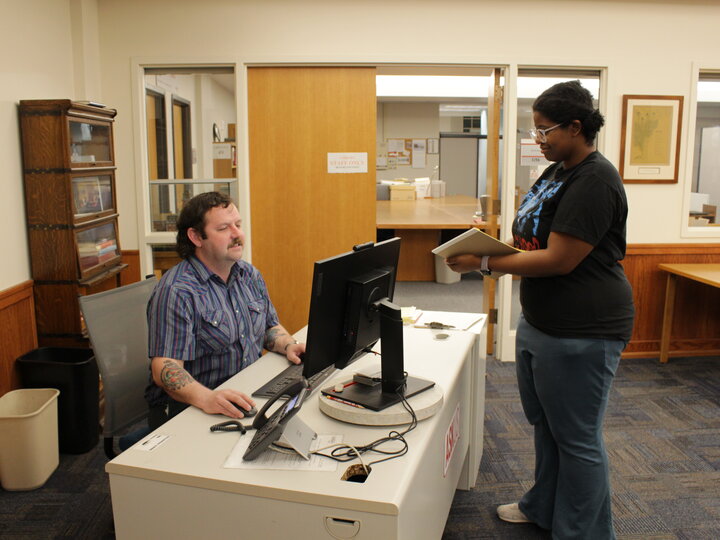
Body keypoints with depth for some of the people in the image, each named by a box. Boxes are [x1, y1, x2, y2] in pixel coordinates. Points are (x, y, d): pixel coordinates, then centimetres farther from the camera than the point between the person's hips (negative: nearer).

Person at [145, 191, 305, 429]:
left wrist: (289, 346, -2)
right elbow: (164, 368, -22)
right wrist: (206, 398, -40)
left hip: (248, 396, 7)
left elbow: (270, 327, 20)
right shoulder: (176, 292, -16)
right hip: (188, 408, -7)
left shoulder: (250, 275, 9)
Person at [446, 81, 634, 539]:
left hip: (581, 332, -10)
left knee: (577, 438, 5)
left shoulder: (594, 181, -19)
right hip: (539, 323, 10)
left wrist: (483, 263, -21)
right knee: (544, 423, 22)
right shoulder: (557, 171, 11)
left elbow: (559, 260, -24)